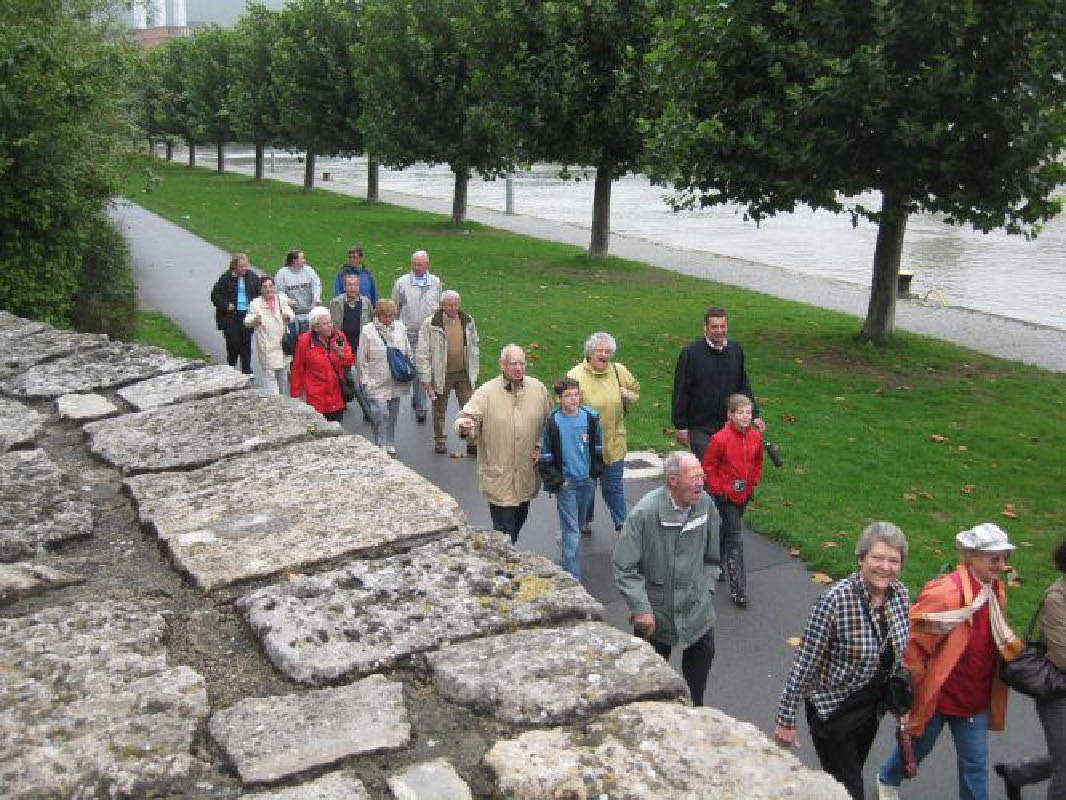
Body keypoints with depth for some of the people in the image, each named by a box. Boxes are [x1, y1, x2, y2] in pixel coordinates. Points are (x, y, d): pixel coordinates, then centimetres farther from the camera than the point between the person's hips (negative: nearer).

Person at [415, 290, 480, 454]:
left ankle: (472, 442, 11)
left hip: (464, 373, 3)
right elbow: (422, 353, -8)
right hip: (441, 374, -3)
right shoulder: (430, 324, -10)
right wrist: (425, 378, -10)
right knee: (439, 410, 10)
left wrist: (474, 371, 13)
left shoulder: (467, 321, 3)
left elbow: (475, 346, 15)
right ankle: (440, 441, 27)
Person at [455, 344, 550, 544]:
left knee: (519, 522, 22)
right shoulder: (486, 392, -11)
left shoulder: (538, 389, 1)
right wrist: (464, 426, -42)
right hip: (499, 477, -4)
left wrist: (541, 446, 0)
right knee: (504, 529, -3)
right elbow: (467, 416, -19)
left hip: (527, 475, 5)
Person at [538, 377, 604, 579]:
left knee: (580, 523, 20)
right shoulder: (552, 422, -12)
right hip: (565, 482, -4)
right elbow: (546, 456, -6)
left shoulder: (591, 417, -3)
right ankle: (573, 576, -1)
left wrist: (595, 471, 3)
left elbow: (598, 447, 9)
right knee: (571, 530, -4)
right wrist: (556, 480, -9)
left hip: (587, 481, 4)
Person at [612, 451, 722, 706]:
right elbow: (623, 568, -19)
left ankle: (695, 710, 45)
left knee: (703, 654, 20)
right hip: (656, 613, -4)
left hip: (697, 609, 4)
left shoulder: (705, 504, -9)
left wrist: (706, 591, 4)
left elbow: (712, 558, 8)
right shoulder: (644, 513, -24)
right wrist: (641, 609, -21)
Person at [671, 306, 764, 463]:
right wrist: (681, 426, -8)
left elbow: (744, 385, 15)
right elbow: (681, 391, -7)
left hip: (729, 425, 5)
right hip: (700, 428, -4)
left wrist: (754, 415, 10)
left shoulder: (735, 350, 6)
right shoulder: (691, 352, -9)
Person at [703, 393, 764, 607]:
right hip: (724, 496, -6)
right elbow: (708, 466, -10)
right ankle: (738, 590, -1)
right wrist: (718, 489, -11)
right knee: (734, 539, -6)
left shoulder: (755, 437, -1)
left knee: (726, 533, 21)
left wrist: (752, 483, 11)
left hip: (744, 495, 6)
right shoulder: (720, 439, -19)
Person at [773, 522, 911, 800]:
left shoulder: (900, 593, -9)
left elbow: (898, 651, 8)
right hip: (834, 711, -6)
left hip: (873, 708, 6)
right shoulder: (834, 602, -28)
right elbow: (804, 664, -21)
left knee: (852, 774, 25)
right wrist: (786, 720, -16)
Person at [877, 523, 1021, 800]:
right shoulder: (945, 594, -29)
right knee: (917, 747, 20)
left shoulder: (995, 590, -4)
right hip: (936, 694, -5)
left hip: (976, 699, 5)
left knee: (975, 764, 11)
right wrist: (915, 685, -15)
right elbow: (911, 641, -23)